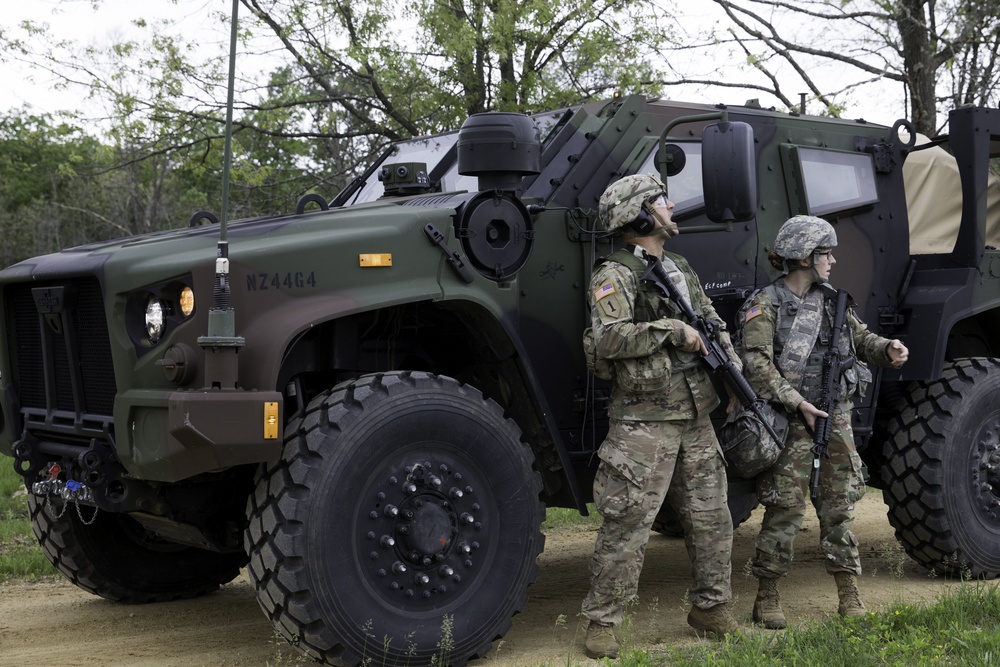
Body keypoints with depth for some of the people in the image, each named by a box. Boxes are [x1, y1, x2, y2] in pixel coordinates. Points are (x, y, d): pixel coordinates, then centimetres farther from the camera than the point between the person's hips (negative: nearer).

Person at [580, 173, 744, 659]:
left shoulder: (679, 268, 16)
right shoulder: (615, 275, -9)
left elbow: (712, 321, 24)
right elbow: (609, 339, -23)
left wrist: (732, 369, 7)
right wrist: (673, 331, -19)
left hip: (696, 419, 8)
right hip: (644, 423, -8)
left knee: (711, 519, 14)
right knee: (626, 526, -6)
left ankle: (711, 607, 29)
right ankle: (602, 623, 3)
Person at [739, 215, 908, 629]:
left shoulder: (830, 300, 13)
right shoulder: (765, 306, -8)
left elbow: (859, 337, 20)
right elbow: (756, 366, -15)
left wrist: (886, 349, -1)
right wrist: (797, 403, -19)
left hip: (837, 418, 6)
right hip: (794, 423, -6)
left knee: (840, 506, 9)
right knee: (784, 509, -3)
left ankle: (849, 593, 18)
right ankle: (766, 598, 8)